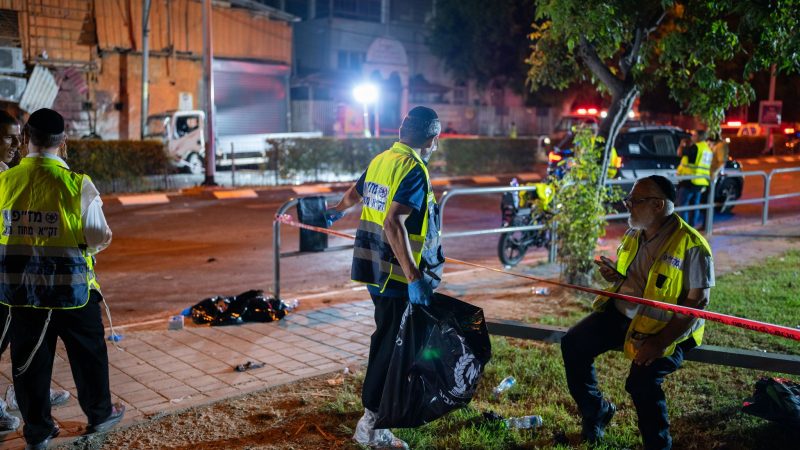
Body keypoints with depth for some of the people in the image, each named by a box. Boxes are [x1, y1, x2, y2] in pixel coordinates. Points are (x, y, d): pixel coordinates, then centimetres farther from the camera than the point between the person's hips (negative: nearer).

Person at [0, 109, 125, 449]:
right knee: (88, 353, 17)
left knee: (29, 358, 16)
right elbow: (99, 238, -12)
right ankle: (99, 414, 33)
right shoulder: (77, 184, -16)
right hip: (71, 285, -3)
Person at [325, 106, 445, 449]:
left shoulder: (381, 160, 9)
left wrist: (337, 212, 49)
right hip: (398, 275, -9)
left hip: (374, 269, 9)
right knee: (393, 344, -1)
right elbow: (393, 223, -29)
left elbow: (354, 193, 27)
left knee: (385, 337, 22)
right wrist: (413, 278, -30)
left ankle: (384, 399, 39)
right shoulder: (414, 171, -17)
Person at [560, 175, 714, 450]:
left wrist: (661, 342, -27)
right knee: (573, 344, -4)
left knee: (641, 380, -27)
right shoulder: (634, 234, 5)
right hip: (621, 314, 7)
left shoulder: (691, 245, -18)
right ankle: (596, 410, 18)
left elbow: (697, 302, -19)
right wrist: (615, 276, -6)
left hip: (666, 328, -7)